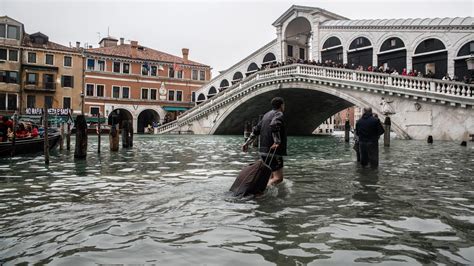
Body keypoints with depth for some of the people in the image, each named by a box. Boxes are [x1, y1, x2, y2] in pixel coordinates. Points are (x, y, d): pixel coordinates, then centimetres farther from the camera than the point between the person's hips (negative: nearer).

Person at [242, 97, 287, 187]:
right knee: (278, 177, -10)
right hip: (273, 151, -9)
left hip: (264, 150, 9)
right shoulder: (279, 114, -7)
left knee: (272, 176, 20)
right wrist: (277, 141, -27)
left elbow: (256, 130, 20)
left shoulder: (266, 115, 19)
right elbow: (274, 125, -29)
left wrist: (247, 143, 21)